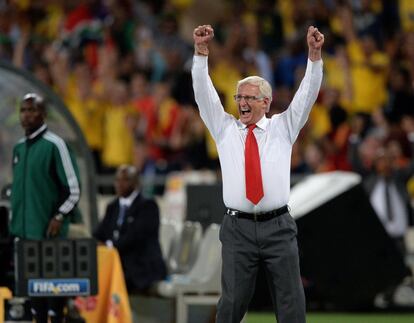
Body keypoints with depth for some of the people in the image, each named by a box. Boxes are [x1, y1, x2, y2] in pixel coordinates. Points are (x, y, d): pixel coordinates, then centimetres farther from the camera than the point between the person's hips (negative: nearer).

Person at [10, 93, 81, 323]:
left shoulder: (54, 145, -9)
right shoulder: (19, 148, 13)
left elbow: (74, 189, -9)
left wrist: (59, 218, -15)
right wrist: (16, 222, 16)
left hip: (49, 233, -7)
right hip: (25, 232, 7)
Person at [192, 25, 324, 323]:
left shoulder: (283, 128, 10)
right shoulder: (225, 129, 11)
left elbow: (307, 94, 1)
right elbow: (204, 93, 2)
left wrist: (315, 55, -12)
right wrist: (201, 51, -10)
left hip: (278, 227, 0)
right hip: (237, 227, 0)